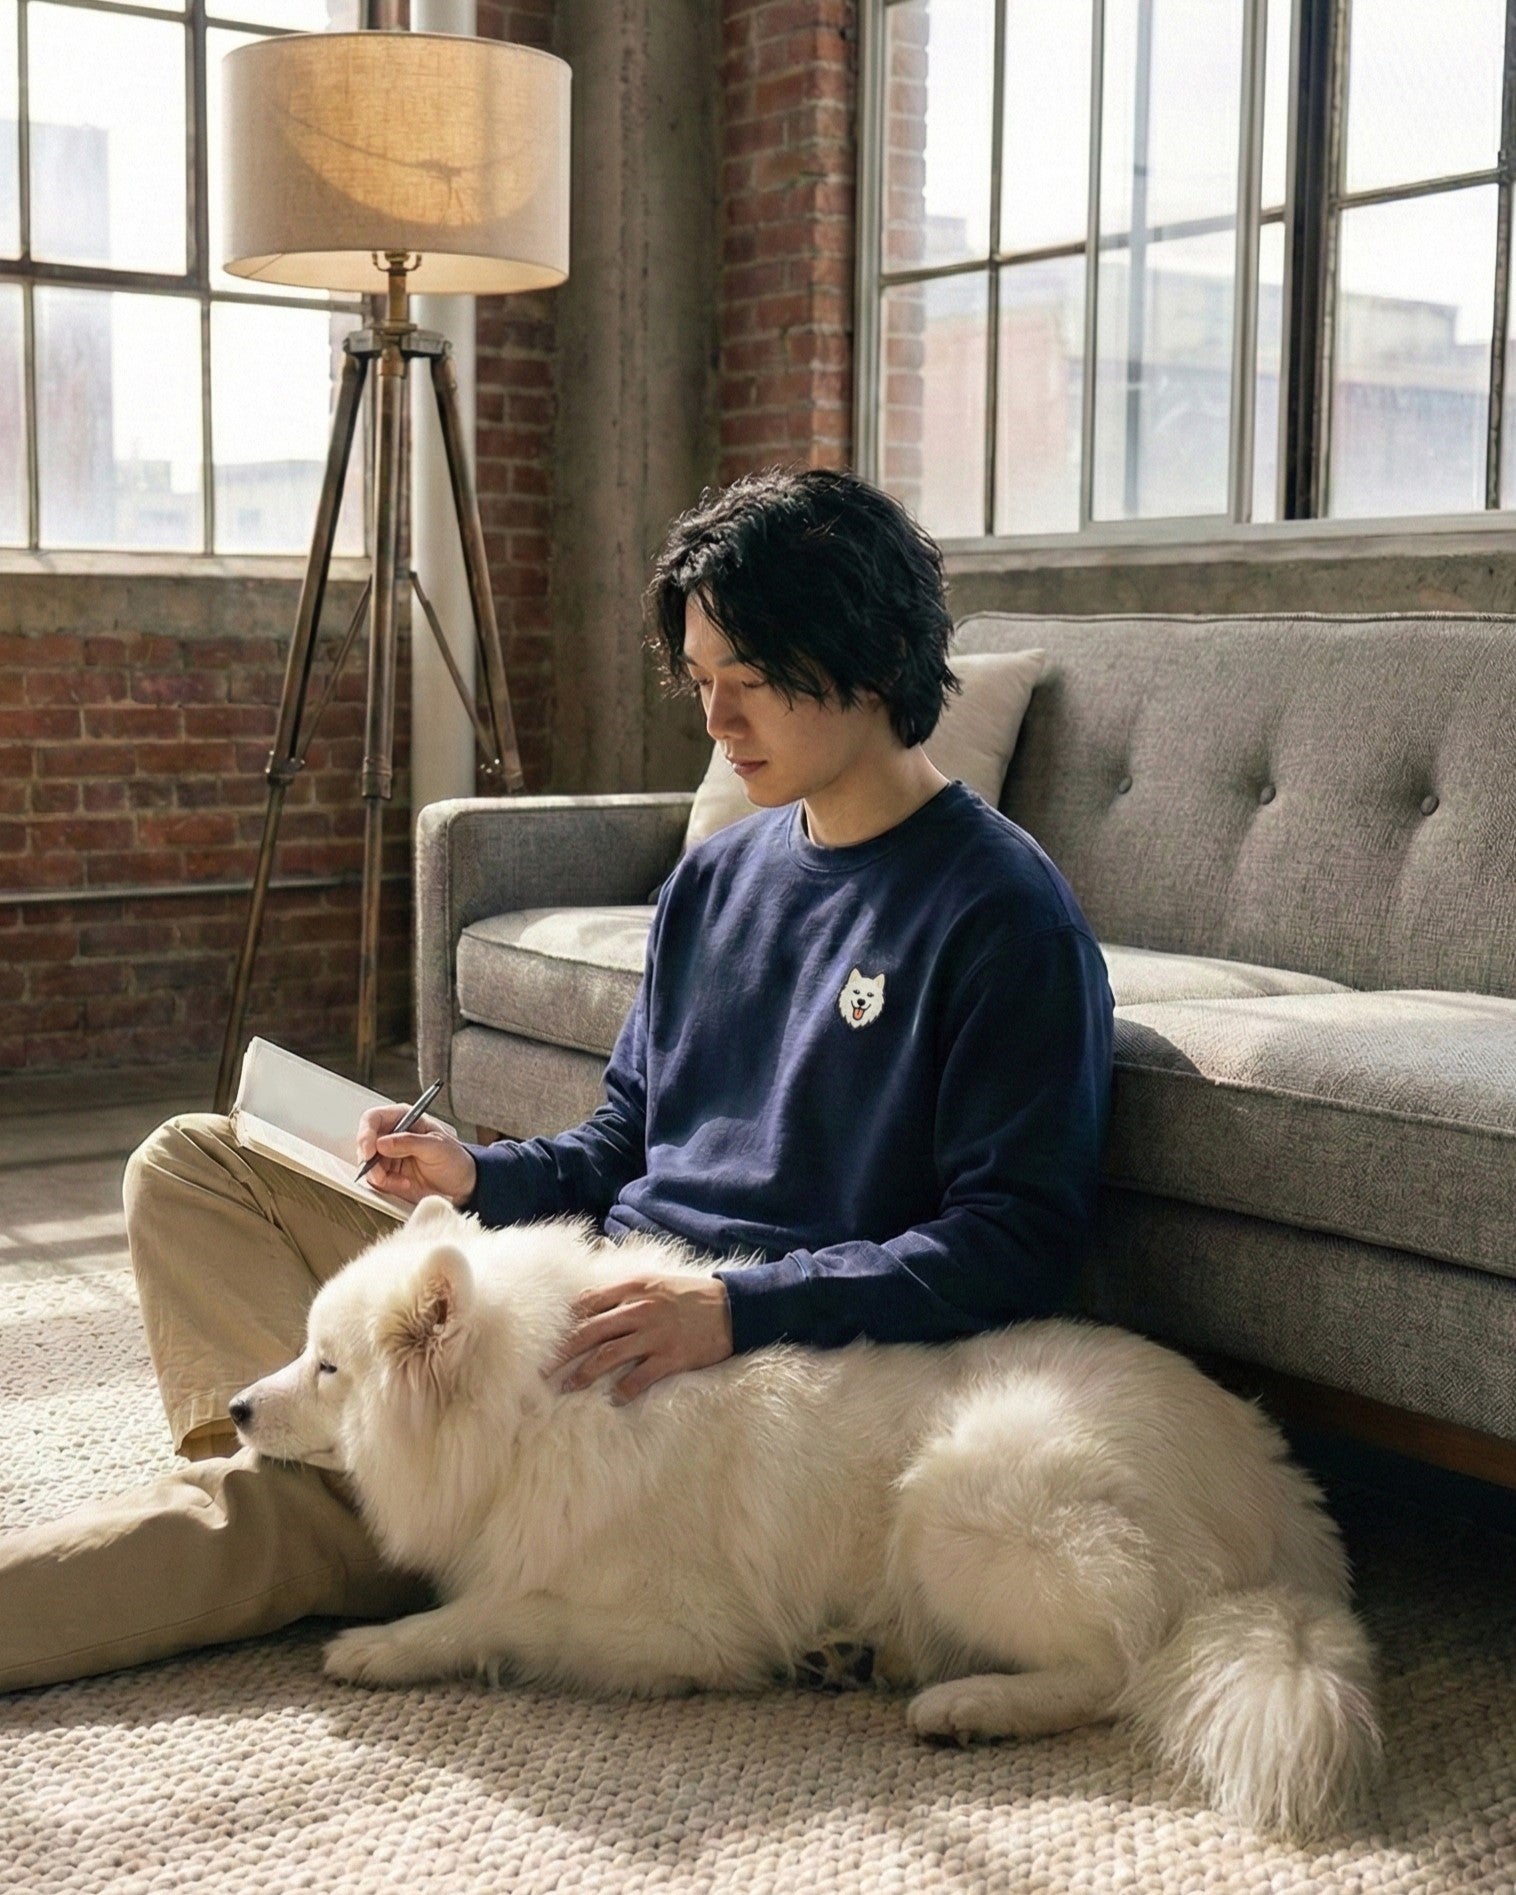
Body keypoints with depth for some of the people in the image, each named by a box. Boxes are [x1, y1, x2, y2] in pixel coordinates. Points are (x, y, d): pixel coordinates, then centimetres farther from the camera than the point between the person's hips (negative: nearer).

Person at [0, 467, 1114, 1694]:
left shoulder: (1007, 918, -11)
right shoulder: (716, 878, 14)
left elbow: (1019, 1246, -16)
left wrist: (741, 1308, -26)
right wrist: (479, 1177, -1)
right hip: (599, 1293, 9)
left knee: (312, 1511, -28)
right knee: (191, 1162, 3)